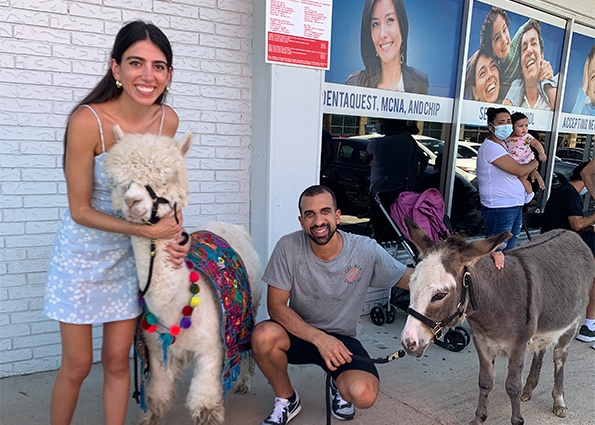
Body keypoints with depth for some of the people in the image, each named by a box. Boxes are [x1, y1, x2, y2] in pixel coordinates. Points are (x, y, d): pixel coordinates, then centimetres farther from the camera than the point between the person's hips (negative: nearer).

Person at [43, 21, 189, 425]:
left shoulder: (168, 120, -9)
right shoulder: (87, 121, -23)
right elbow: (80, 210, -16)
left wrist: (173, 231, -11)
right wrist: (145, 230, -24)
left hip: (130, 256, 4)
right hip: (83, 253, -3)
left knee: (117, 360, 13)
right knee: (77, 365, 10)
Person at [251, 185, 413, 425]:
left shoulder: (366, 250, -15)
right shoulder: (288, 247, -17)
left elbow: (408, 279, -5)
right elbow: (276, 306, -16)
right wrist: (320, 339, -27)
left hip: (342, 339, 0)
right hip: (299, 332, 1)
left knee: (364, 394, -27)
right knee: (263, 336, -32)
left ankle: (339, 387, 15)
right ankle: (287, 400, 2)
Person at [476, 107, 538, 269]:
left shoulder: (504, 145, 15)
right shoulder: (490, 147, -16)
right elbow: (519, 170, -19)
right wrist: (535, 163, 1)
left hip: (516, 206, 10)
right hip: (499, 209, -10)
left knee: (508, 251, 16)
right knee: (496, 252, -6)